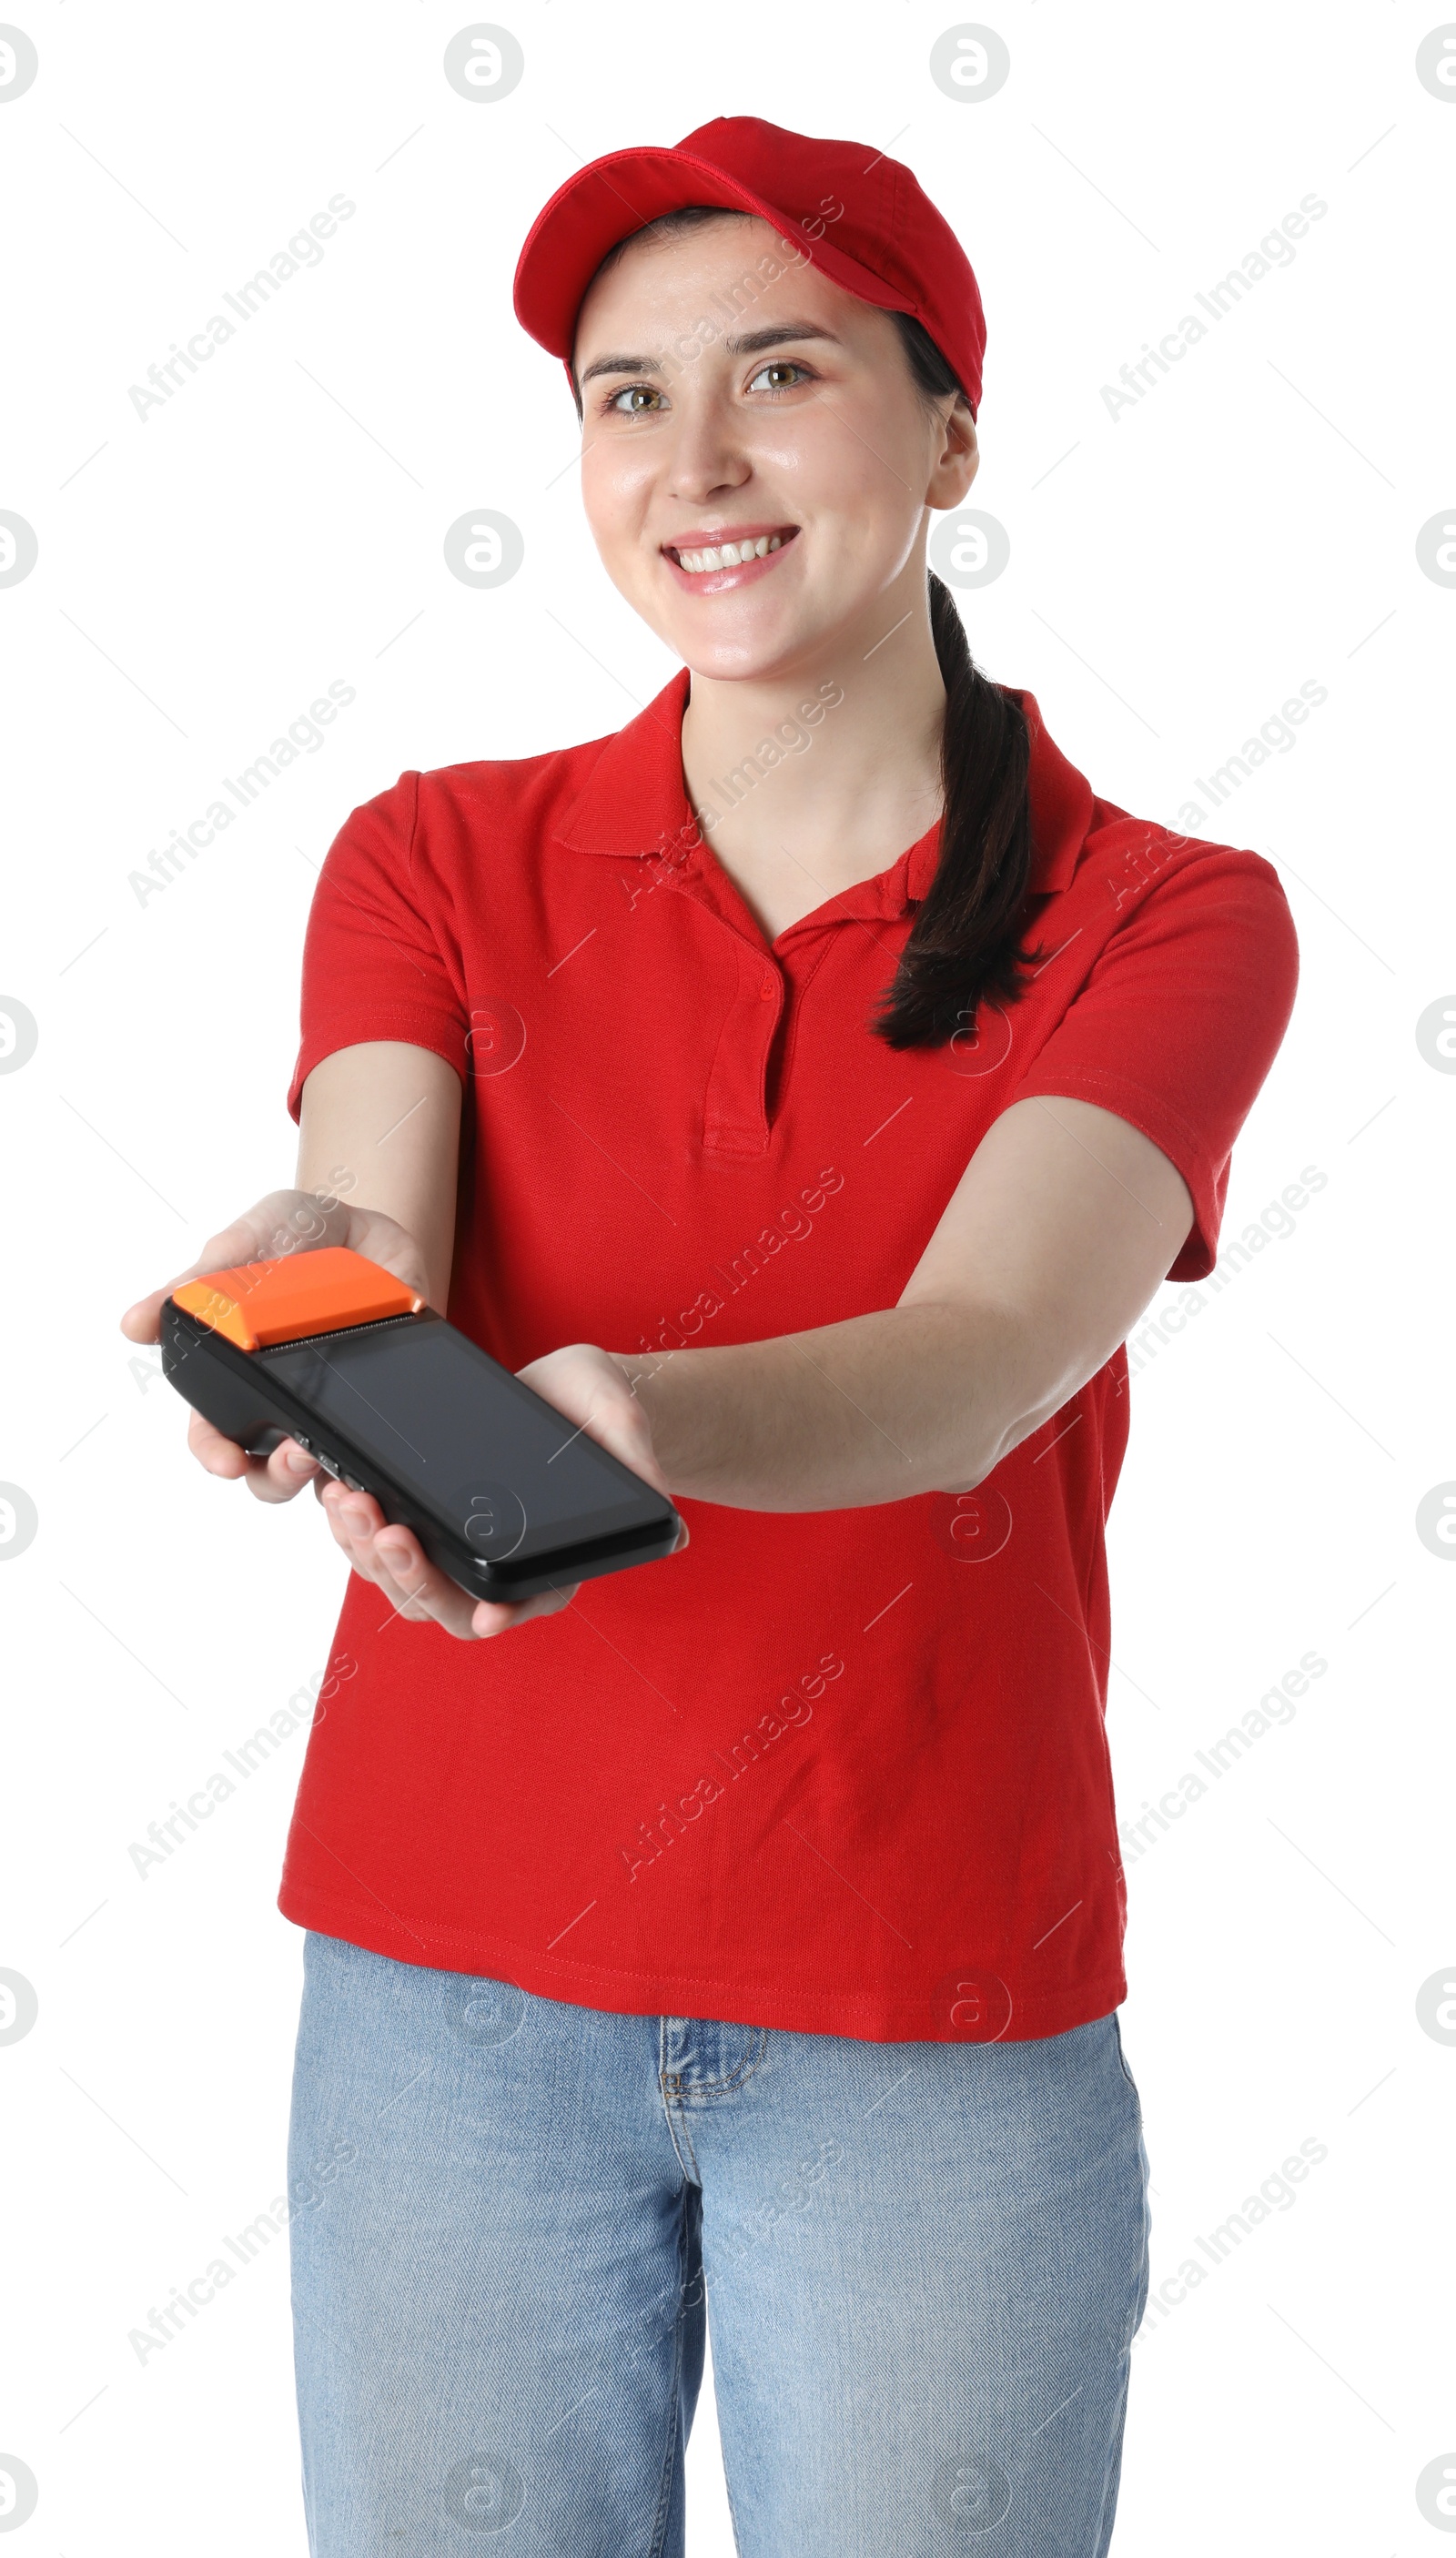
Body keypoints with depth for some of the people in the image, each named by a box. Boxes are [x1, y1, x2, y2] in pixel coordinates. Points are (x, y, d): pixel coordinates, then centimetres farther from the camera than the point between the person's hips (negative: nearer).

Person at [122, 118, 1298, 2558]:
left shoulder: (1167, 918, -3)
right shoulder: (441, 857, 3)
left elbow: (986, 1355, -20)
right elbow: (371, 1221, -14)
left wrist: (633, 1414, -40)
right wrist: (306, 1284, -38)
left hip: (938, 2034, -1)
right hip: (455, 1984, 1)